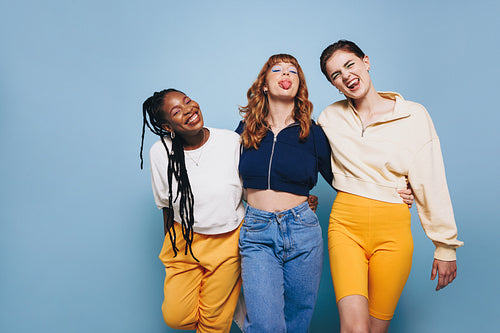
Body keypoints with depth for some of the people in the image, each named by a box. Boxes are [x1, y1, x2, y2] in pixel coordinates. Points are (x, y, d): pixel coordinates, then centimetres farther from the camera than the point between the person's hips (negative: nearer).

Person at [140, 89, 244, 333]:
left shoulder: (232, 141, -12)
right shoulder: (160, 152, -8)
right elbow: (166, 206, 4)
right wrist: (170, 247, 12)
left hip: (228, 241, -1)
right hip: (184, 242, 2)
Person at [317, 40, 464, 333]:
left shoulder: (414, 115, -2)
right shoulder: (329, 118, 5)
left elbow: (431, 184, -1)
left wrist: (445, 246, 1)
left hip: (393, 230, -1)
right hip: (345, 225, 1)